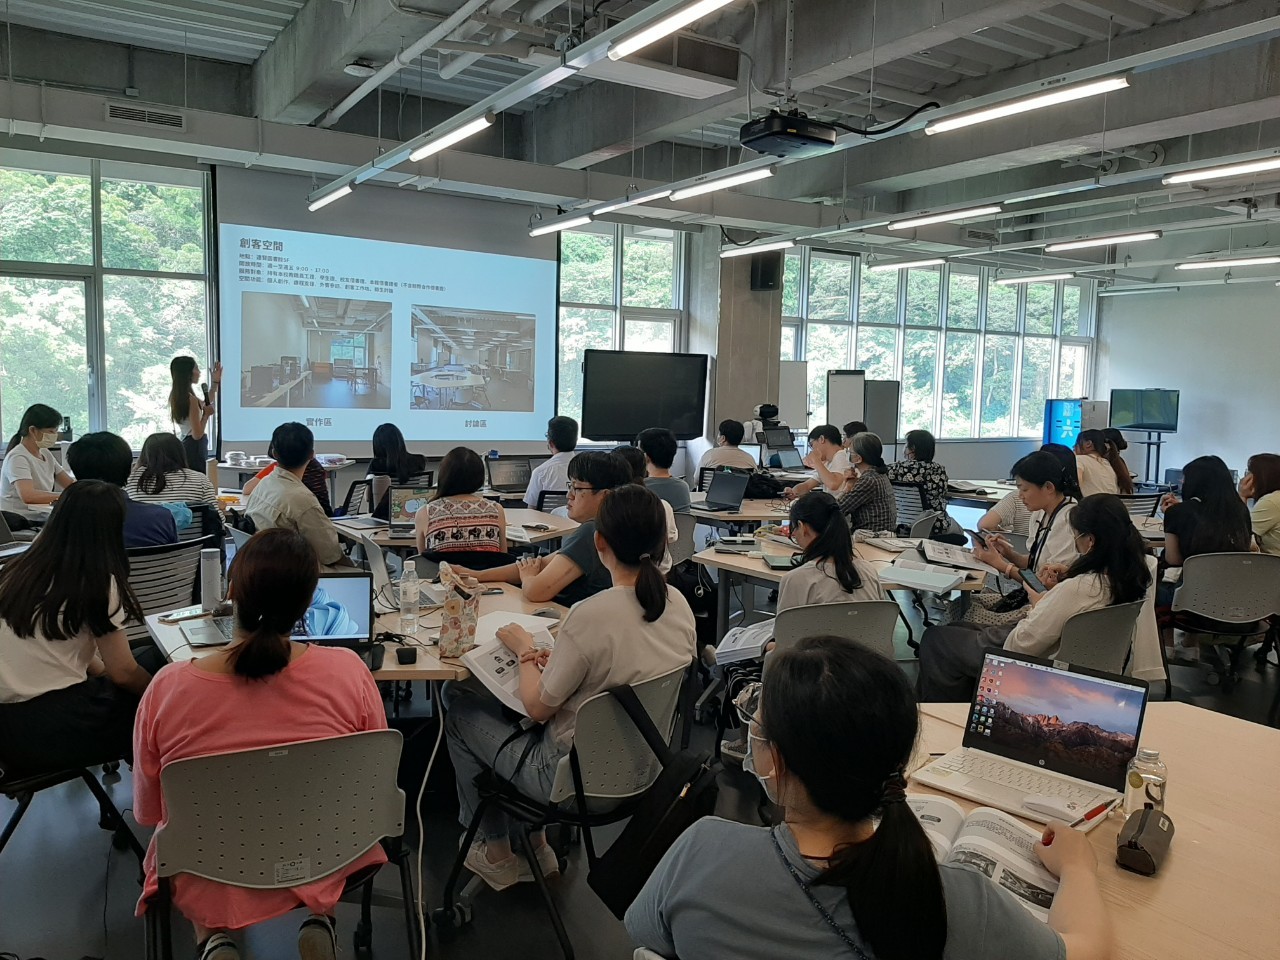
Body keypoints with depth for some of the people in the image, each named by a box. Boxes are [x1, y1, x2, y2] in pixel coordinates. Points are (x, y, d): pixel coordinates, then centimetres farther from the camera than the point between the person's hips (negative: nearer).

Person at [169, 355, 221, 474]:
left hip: (184, 446, 10)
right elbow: (197, 434, -21)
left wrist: (214, 383, 26)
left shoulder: (177, 396, 9)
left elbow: (205, 405, 28)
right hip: (195, 448, -10)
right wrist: (206, 414, -9)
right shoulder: (191, 399, -19)